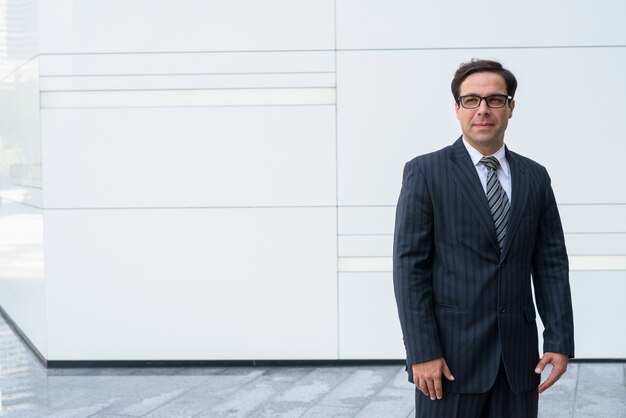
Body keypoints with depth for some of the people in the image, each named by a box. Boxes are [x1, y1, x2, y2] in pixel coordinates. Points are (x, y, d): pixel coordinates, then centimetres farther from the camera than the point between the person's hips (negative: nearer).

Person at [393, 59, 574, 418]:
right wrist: (422, 352, -13)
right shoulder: (425, 172, -2)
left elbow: (551, 263, 9)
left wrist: (560, 342, 1)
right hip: (451, 352, -3)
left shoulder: (535, 177, 11)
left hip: (518, 358, 4)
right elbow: (409, 265, -6)